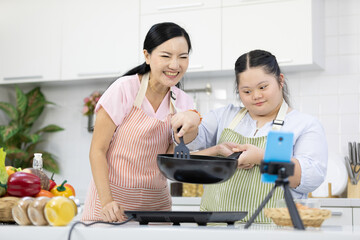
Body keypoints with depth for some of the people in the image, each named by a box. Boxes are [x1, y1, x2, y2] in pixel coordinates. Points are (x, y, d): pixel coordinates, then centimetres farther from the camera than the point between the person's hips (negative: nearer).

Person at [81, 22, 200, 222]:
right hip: (113, 199, -4)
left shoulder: (184, 104, 2)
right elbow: (98, 150, -11)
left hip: (156, 203, 4)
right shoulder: (124, 90, -12)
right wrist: (107, 202, -22)